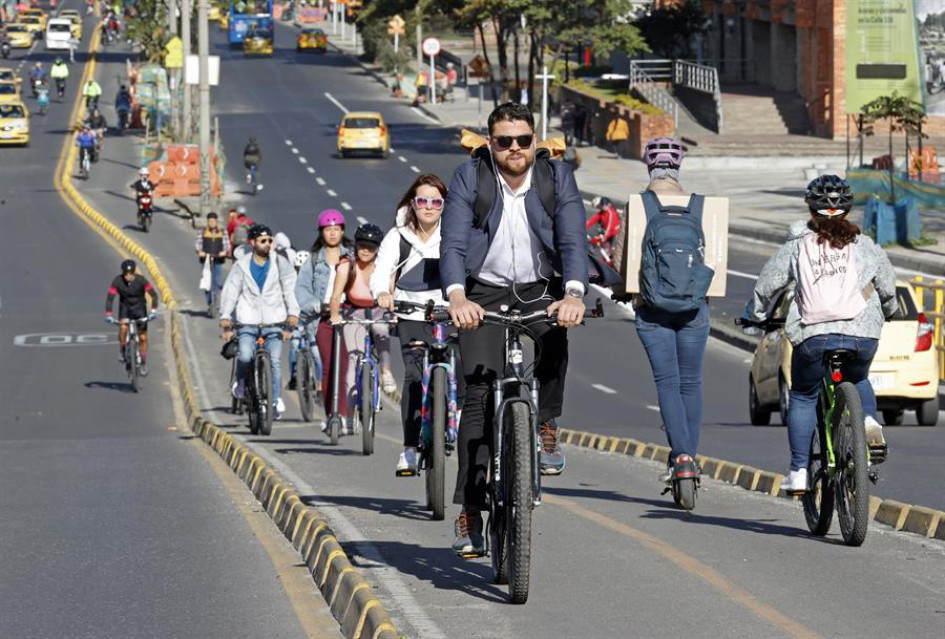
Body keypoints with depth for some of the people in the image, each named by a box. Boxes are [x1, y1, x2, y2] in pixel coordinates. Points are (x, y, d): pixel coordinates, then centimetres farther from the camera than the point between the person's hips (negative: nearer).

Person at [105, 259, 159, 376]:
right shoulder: (117, 281, -22)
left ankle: (143, 363, 18)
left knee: (143, 337, 0)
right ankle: (122, 351, -6)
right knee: (123, 328, -29)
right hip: (125, 307, 0)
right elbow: (110, 298, -22)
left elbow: (154, 295, -21)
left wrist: (154, 311, -33)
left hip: (139, 309, 0)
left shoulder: (141, 280, -24)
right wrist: (108, 315, -33)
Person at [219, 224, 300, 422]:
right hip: (248, 322, -1)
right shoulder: (241, 266, 6)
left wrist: (293, 313, -14)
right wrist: (225, 318, -11)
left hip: (274, 322, 1)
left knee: (275, 359, -12)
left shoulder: (280, 264, 7)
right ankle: (241, 382, 11)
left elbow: (290, 290, 1)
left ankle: (276, 400, 1)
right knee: (245, 356, -20)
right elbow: (230, 292, 1)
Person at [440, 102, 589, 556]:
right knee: (479, 394, -12)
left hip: (539, 292, 1)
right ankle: (471, 509, -10)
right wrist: (456, 296, -37)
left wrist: (573, 293, -35)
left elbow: (573, 242, -14)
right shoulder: (468, 179, -7)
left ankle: (546, 427, -7)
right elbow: (453, 245, -17)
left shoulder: (558, 179, -4)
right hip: (484, 295, -1)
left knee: (553, 340, -33)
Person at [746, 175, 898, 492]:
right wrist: (885, 313, 43)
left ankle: (798, 471, 11)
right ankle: (869, 420, 2)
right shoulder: (866, 246, 12)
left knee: (803, 397, 18)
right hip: (862, 335, 2)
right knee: (858, 380, 32)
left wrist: (756, 314, 33)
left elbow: (765, 286, 13)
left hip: (814, 336, -2)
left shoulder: (796, 246, 8)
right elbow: (888, 291, 20)